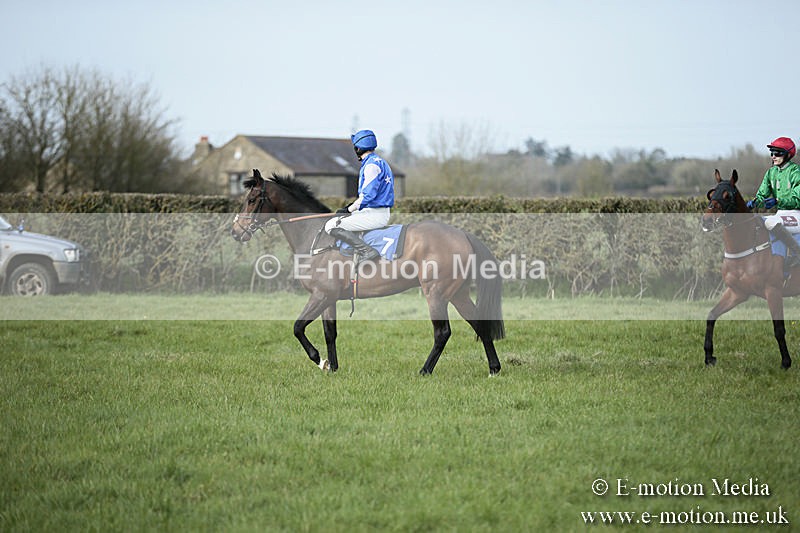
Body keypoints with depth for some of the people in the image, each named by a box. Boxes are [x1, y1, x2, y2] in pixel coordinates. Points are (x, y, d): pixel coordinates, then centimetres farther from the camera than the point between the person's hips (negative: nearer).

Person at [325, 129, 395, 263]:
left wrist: (349, 210, -15)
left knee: (332, 226, -15)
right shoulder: (379, 161, 18)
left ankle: (367, 251, -21)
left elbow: (368, 195, -23)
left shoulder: (372, 164, -15)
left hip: (376, 215, -11)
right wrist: (351, 207, 20)